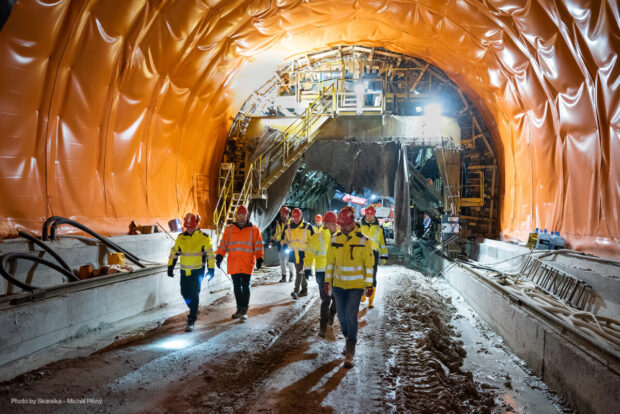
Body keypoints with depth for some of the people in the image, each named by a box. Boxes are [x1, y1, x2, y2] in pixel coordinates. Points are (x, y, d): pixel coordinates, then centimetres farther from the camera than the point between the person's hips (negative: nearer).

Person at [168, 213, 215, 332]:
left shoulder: (204, 238, -9)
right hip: (184, 270, 5)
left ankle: (191, 321, -6)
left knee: (194, 294, -10)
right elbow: (174, 252, 10)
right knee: (185, 293, 13)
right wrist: (170, 267, 7)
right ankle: (194, 310, 40)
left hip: (198, 270, -5)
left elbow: (210, 254, -5)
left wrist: (211, 270, -7)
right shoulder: (181, 237, 3)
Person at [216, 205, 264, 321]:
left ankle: (244, 310, 2)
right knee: (236, 286, 9)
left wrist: (259, 258, -5)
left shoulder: (254, 229, 4)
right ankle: (239, 308, 20)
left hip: (247, 264, -3)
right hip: (233, 263, 3)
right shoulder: (229, 229, 10)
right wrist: (219, 256, 0)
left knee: (245, 286, -4)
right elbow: (223, 243, 9)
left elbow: (258, 245, 3)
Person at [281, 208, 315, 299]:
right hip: (293, 253, 4)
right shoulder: (288, 227, 7)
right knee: (300, 271, 14)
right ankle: (304, 289, 27)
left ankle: (296, 291, -16)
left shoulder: (307, 227, -3)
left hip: (303, 252, -4)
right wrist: (285, 245, 1)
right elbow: (284, 238, 19)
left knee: (299, 272, -13)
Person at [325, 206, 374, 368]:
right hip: (338, 284, 4)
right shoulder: (335, 239, 1)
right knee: (341, 315, 13)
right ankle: (349, 340, 37)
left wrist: (369, 285, -3)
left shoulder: (363, 241, -9)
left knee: (351, 316, -10)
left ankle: (350, 351, 0)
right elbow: (330, 262, 8)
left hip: (356, 286, -4)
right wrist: (328, 281, 8)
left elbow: (369, 264, -3)